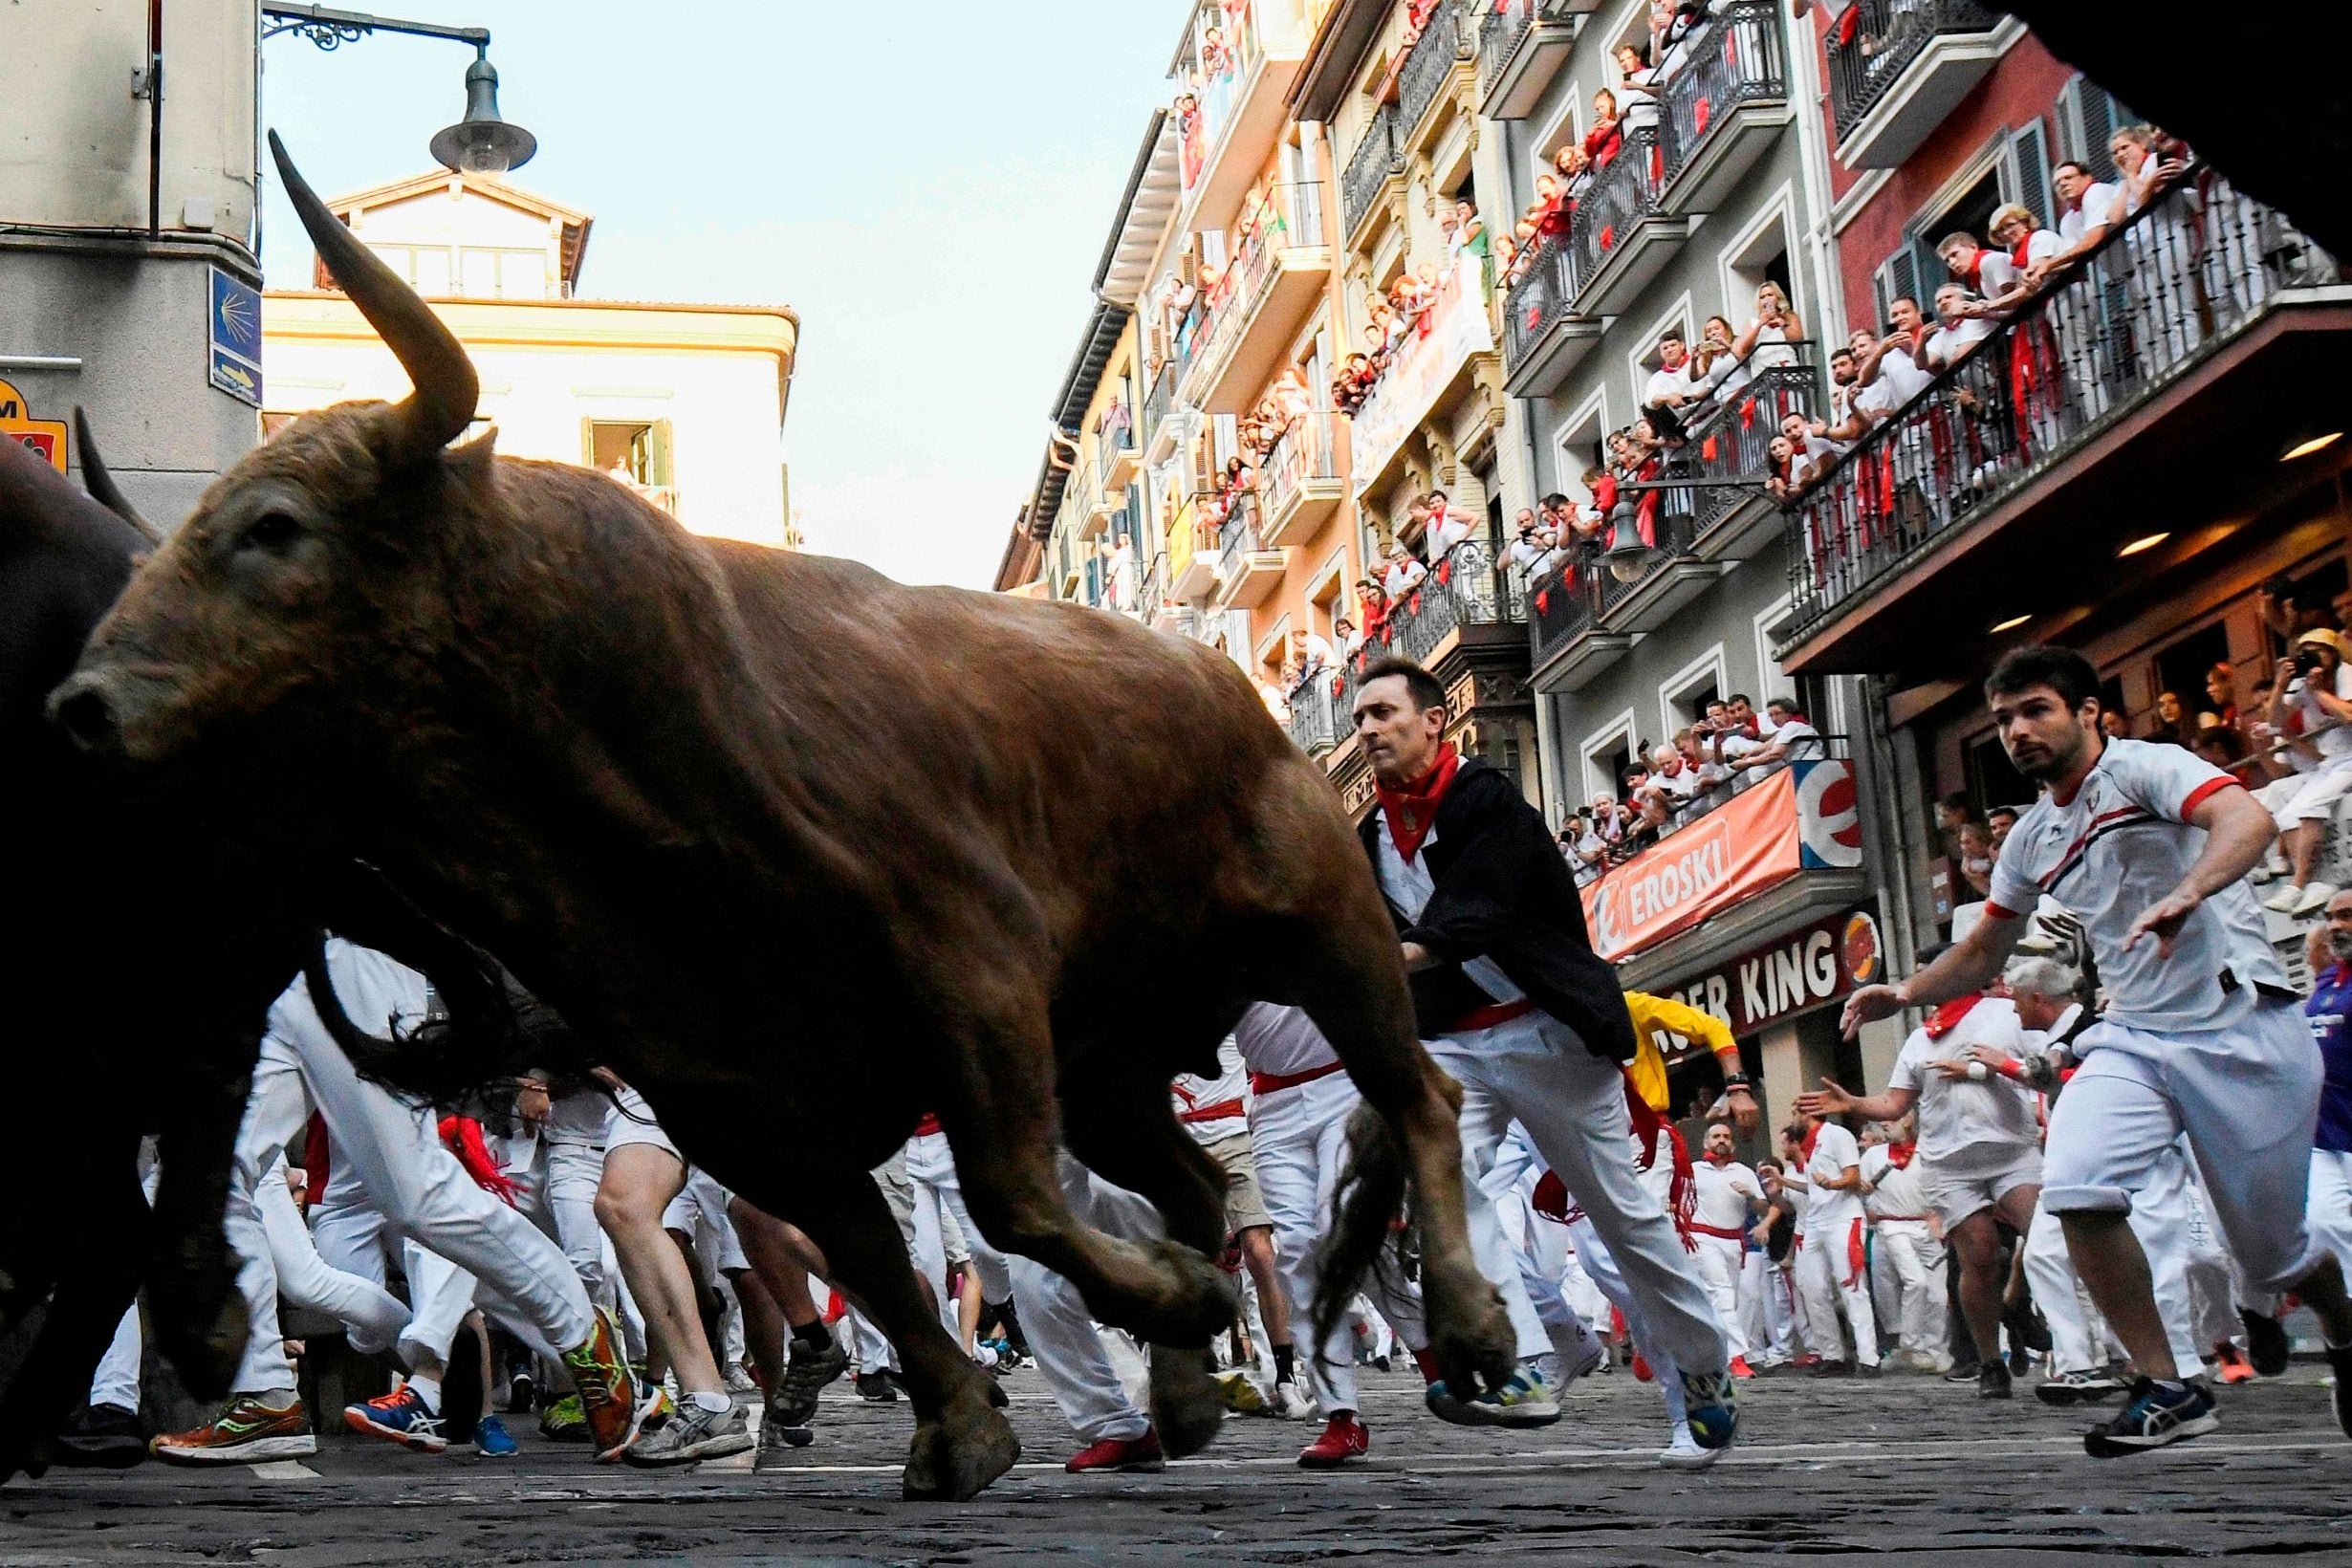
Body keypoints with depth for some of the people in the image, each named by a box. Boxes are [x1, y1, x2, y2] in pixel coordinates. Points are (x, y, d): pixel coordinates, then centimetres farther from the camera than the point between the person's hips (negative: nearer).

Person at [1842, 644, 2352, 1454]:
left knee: (2272, 1255, 4)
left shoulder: (2146, 768, -9)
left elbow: (2248, 818, -29)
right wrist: (1904, 993, 7)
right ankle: (2166, 1391, -9)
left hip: (2243, 1028, -5)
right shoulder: (2031, 840, 12)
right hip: (2133, 1037, 5)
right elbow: (1983, 953, 24)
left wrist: (2187, 892, -47)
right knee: (2076, 1187, -22)